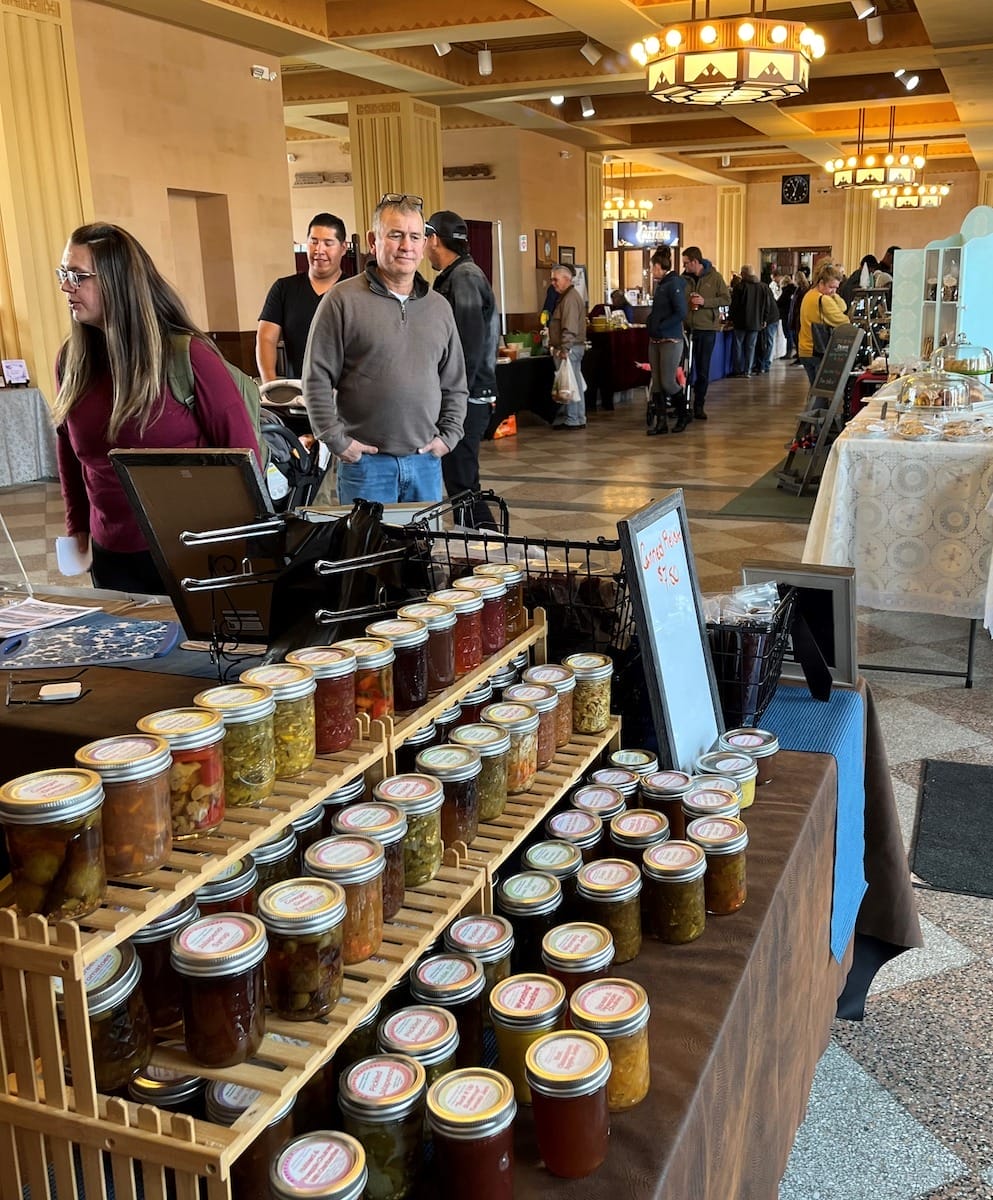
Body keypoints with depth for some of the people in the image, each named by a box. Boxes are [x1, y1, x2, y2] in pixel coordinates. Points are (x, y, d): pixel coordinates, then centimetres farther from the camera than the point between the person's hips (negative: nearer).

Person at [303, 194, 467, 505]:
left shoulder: (439, 307, 10)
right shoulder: (343, 300, -5)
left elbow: (455, 384, 16)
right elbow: (317, 380, -5)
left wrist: (448, 436, 6)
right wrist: (337, 441, -9)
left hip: (426, 461, 5)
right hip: (365, 460, -4)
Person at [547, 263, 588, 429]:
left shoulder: (570, 298, -13)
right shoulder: (564, 297, 19)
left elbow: (570, 328, -22)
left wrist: (564, 348, -26)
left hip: (570, 348, -10)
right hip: (566, 348, 10)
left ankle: (575, 420, -2)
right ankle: (566, 418, 14)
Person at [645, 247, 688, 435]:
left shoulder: (674, 283, -12)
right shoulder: (660, 284, 14)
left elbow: (681, 313, -19)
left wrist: (660, 327, -17)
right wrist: (651, 323, 8)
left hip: (671, 341, -9)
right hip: (655, 340, 9)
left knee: (668, 382, -4)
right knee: (657, 383, 6)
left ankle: (684, 415, 16)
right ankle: (660, 422, 11)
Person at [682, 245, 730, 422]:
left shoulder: (714, 277, -1)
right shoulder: (684, 278, 5)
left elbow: (726, 299, -2)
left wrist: (705, 302, -13)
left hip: (707, 328, -2)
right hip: (687, 327, 2)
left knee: (703, 370, 5)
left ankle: (699, 406, 14)